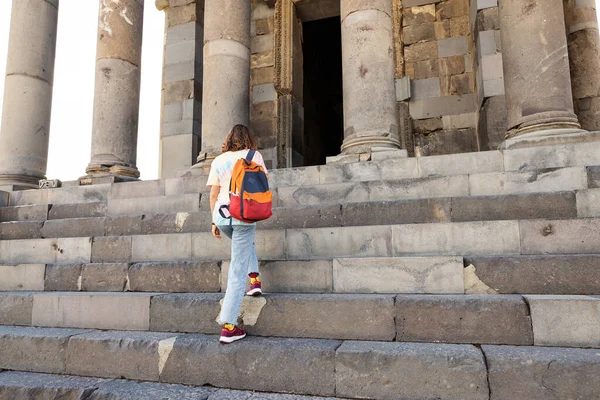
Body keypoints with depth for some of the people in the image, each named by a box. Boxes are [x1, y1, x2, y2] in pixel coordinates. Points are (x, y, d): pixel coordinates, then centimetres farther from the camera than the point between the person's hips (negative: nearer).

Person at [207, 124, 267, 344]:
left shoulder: (218, 160, 13)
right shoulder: (254, 155, 6)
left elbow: (213, 194, 12)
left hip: (222, 215, 4)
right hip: (244, 215, -3)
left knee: (246, 242, 36)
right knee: (237, 271, -1)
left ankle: (254, 279, 21)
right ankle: (228, 326, -1)